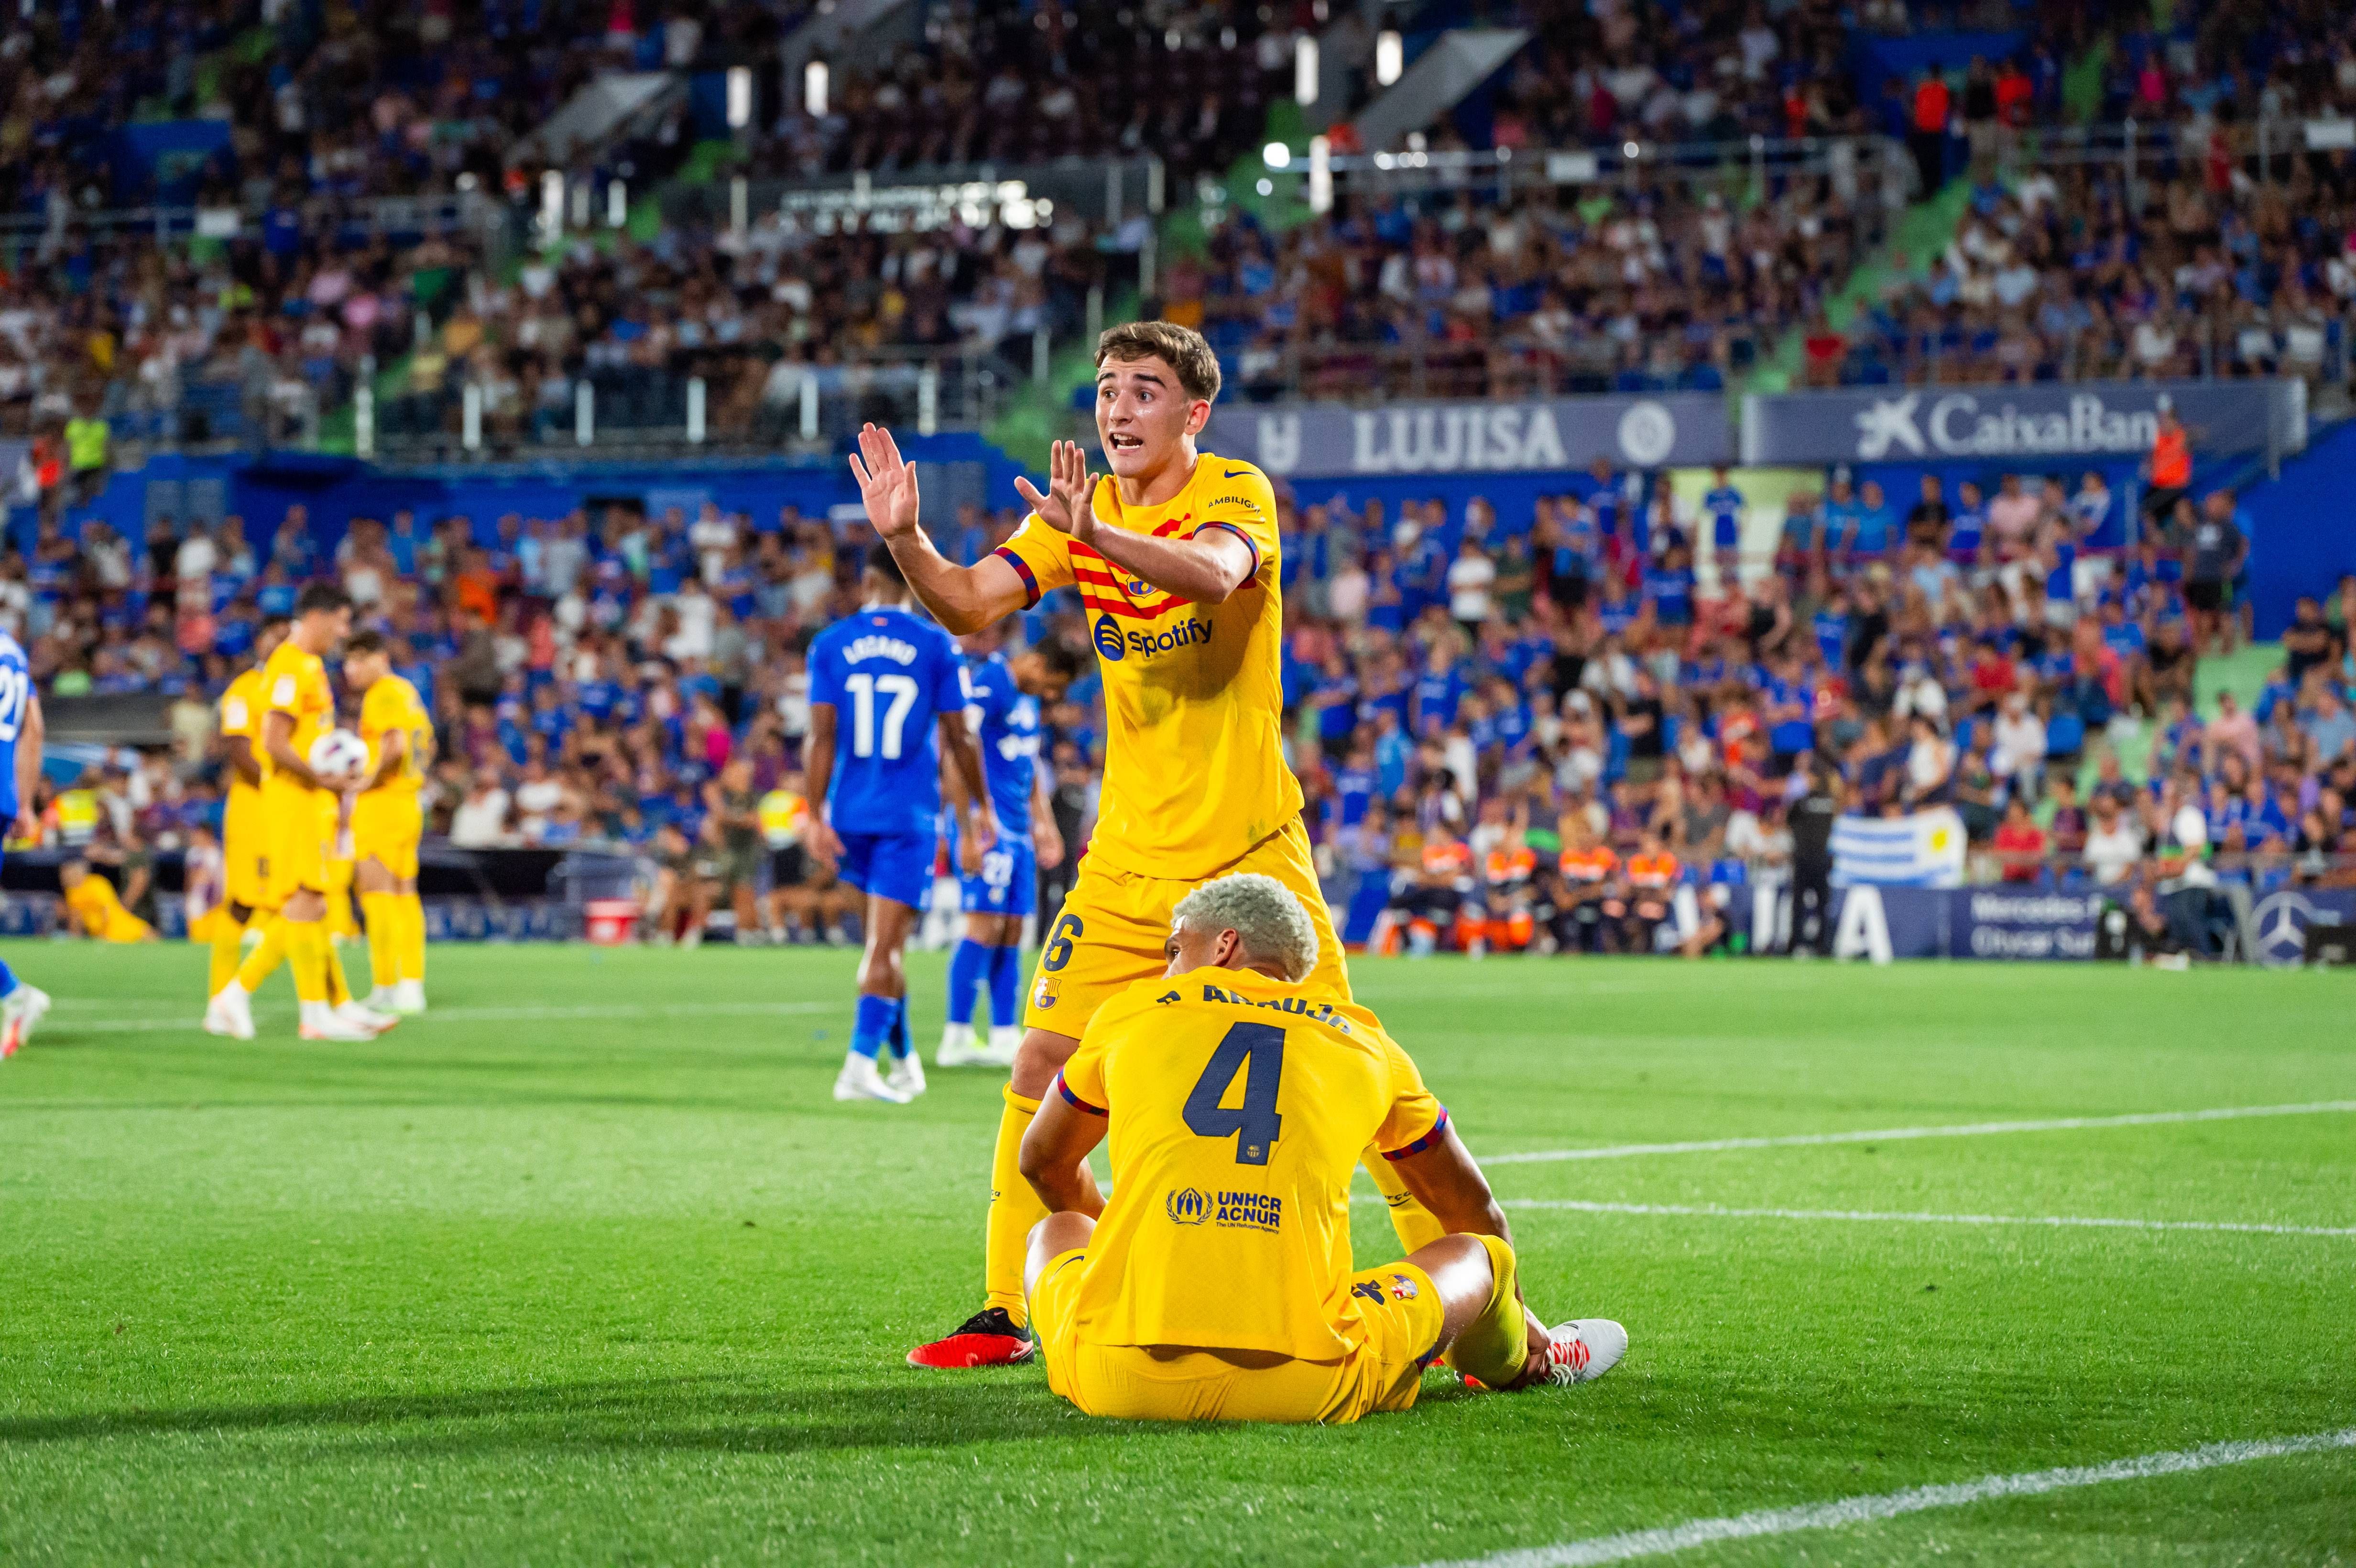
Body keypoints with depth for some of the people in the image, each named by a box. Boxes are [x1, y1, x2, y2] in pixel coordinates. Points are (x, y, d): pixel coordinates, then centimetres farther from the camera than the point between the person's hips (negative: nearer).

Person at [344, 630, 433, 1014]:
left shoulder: (383, 694, -13)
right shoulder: (408, 692, 16)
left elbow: (394, 745, -26)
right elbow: (427, 746, 25)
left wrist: (368, 781, -17)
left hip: (379, 806, -10)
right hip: (408, 805, 10)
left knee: (378, 896, -8)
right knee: (404, 895, 11)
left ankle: (386, 989, -10)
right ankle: (412, 986, 12)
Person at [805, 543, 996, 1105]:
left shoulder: (831, 645, 2)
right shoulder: (935, 646, -2)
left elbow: (821, 737, -3)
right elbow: (959, 738, 0)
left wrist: (817, 817, -3)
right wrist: (982, 807, 11)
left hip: (851, 812, 3)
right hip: (908, 816, -3)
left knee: (881, 943, 16)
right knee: (884, 948, -7)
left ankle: (904, 1061, 25)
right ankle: (860, 1063, -20)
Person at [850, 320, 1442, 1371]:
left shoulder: (1236, 493, -10)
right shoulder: (1076, 508, 5)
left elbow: (1212, 573, -32)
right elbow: (970, 604, -6)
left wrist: (1098, 535, -49)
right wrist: (904, 538, -25)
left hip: (1251, 850, -4)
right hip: (1127, 859, 4)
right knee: (1042, 1063, -2)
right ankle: (1003, 1312, 10)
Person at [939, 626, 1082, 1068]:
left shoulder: (1028, 699, 18)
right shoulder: (988, 684, -12)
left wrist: (1044, 825, 27)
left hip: (1017, 830, 10)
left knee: (1012, 931, 7)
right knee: (986, 927, -12)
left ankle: (1005, 1038, 9)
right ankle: (957, 1039, -10)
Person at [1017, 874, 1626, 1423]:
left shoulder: (1130, 1014, 15)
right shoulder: (1365, 1043, 17)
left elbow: (1044, 1162, 35)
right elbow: (1474, 1212, 34)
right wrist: (1519, 1328, 53)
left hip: (1118, 1381, 0)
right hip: (1303, 1390, 0)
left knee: (1059, 1229, 33)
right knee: (1479, 1253, 27)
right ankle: (1536, 1366, 52)